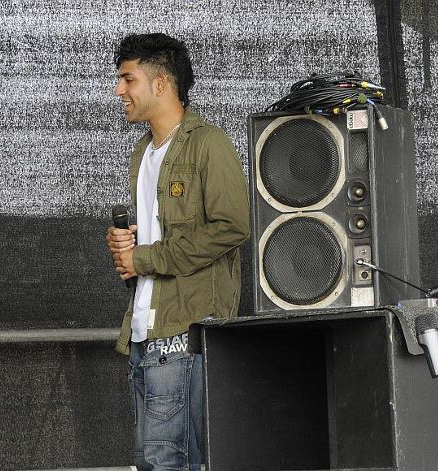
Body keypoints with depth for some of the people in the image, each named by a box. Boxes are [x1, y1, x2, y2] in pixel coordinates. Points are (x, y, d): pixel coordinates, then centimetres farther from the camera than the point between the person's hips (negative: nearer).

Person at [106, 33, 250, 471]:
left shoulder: (208, 143, -6)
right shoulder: (145, 150, 22)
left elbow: (230, 227, -16)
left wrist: (145, 258, -11)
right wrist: (122, 241, 7)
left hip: (185, 329, -9)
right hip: (143, 330, 9)